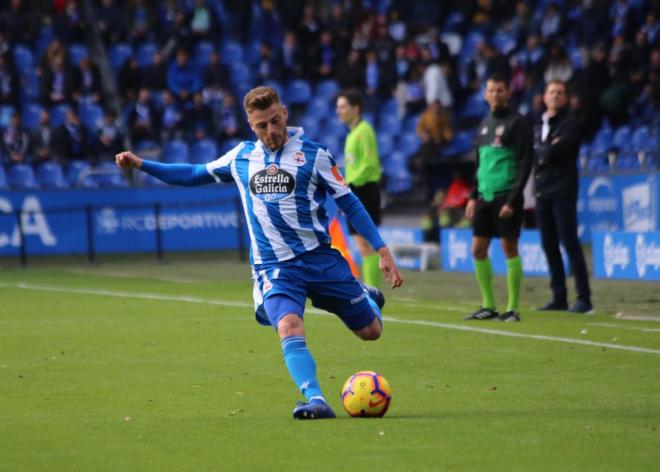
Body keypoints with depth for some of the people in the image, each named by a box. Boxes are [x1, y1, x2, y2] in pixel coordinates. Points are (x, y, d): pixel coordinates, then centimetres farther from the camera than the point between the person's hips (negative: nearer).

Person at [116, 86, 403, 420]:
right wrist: (141, 164, 12)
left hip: (320, 258, -1)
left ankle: (366, 297, 40)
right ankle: (316, 401, -35)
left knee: (370, 331, 6)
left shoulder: (313, 154, -3)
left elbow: (349, 204, 1)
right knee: (290, 329, -28)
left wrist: (382, 251, -4)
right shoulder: (241, 157, 6)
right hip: (273, 267, 1)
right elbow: (195, 174, 20)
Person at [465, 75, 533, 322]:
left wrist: (513, 199, -17)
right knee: (478, 250, 4)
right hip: (485, 197, 7)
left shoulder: (516, 123, -5)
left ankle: (512, 309, -1)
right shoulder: (485, 123, 16)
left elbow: (525, 163, -10)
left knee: (509, 248, -6)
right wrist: (473, 196, 15)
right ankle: (488, 306, 13)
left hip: (507, 197, -7)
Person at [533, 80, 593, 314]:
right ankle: (559, 297, 13)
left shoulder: (570, 124, -4)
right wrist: (547, 150, -6)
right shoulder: (539, 125, 18)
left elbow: (554, 152, -17)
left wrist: (540, 152, 0)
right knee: (549, 246, 7)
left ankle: (584, 298, -11)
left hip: (562, 192, -7)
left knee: (570, 244, -10)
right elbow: (533, 155, 10)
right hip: (542, 192, 7)